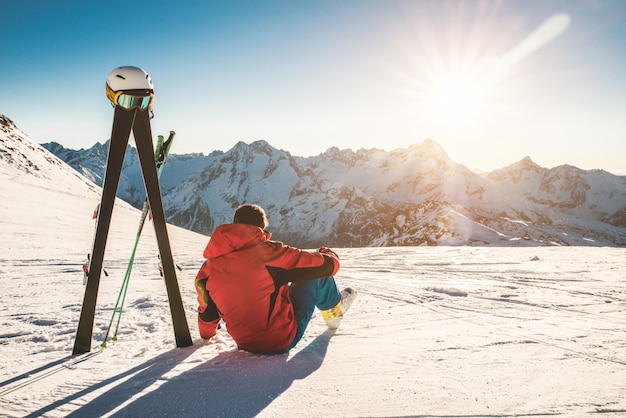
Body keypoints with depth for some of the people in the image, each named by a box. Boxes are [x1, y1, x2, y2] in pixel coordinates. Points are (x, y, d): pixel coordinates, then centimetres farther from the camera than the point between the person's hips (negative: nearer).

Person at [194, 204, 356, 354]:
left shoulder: (210, 266, -5)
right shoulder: (268, 251, -19)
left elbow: (207, 309, 11)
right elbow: (328, 265, -11)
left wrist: (206, 333, 33)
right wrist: (329, 254, 14)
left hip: (245, 344, 6)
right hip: (284, 341, -6)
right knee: (317, 273, 6)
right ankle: (333, 313, 33)